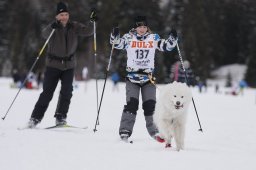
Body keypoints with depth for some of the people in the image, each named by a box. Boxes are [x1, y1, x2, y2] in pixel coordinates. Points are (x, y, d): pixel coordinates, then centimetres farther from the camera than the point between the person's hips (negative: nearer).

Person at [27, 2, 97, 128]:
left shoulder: (74, 27, 0)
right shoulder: (53, 28, -9)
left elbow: (87, 31, -10)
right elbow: (45, 34, -29)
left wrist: (92, 22, -29)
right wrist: (52, 27, -51)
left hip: (69, 65, 3)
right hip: (53, 65, -2)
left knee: (67, 91, -8)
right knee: (47, 93, -4)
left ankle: (60, 117, 1)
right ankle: (35, 118, 1)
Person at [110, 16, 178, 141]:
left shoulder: (153, 38, 6)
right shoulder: (129, 37, 1)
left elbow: (166, 46, 8)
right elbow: (117, 43, -8)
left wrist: (173, 38, -10)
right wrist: (115, 35, -27)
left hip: (148, 76, 2)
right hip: (132, 76, -2)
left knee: (150, 105, 2)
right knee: (131, 103, -10)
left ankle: (154, 130, 14)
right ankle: (125, 131, -7)